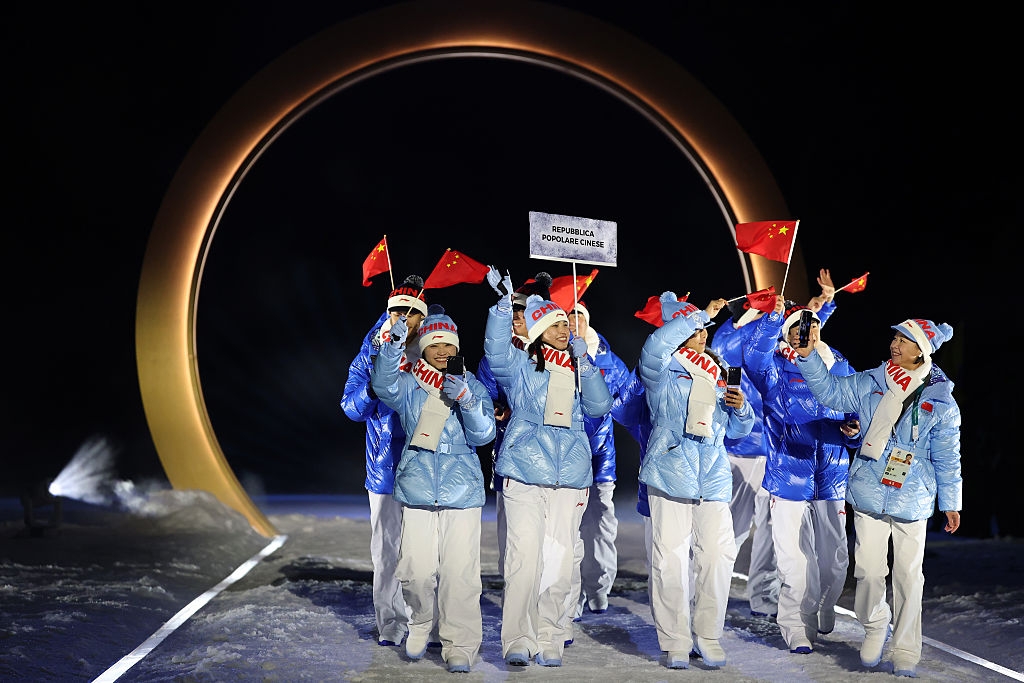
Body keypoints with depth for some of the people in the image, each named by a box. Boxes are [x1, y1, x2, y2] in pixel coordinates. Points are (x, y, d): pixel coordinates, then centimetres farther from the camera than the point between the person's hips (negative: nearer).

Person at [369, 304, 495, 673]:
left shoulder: (472, 386, 10)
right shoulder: (408, 384, 9)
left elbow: (483, 435, 0)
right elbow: (383, 386, -13)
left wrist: (466, 400, -16)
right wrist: (393, 346, -26)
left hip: (462, 490, 0)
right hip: (416, 488, 0)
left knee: (460, 571, -7)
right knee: (417, 569, -2)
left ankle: (460, 646, 6)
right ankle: (420, 628, 27)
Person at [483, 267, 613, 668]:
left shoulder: (579, 372, 18)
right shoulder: (521, 367, 6)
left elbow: (600, 405, 4)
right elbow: (496, 349, -13)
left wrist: (584, 362, -3)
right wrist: (504, 303, -24)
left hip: (570, 478, 4)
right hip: (524, 476, -4)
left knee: (559, 562, 4)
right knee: (525, 558, -11)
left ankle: (550, 641, 14)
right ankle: (518, 641, -6)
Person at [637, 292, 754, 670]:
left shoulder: (719, 376, 18)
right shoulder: (664, 373, 4)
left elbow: (737, 431, 23)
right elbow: (655, 347, -21)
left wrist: (740, 408, 0)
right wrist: (700, 314, -14)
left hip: (714, 480, 4)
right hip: (670, 476, -4)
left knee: (718, 555, -4)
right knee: (671, 559, -4)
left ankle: (708, 636, 11)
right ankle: (675, 642, 8)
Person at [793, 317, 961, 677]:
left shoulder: (941, 400, -2)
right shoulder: (871, 383, 3)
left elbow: (946, 456, 3)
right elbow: (831, 391, 0)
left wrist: (950, 502, 5)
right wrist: (809, 355, -13)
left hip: (913, 501, -1)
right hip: (869, 495, 1)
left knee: (908, 575, 5)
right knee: (869, 570, -1)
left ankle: (905, 653, 17)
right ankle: (874, 626, 27)